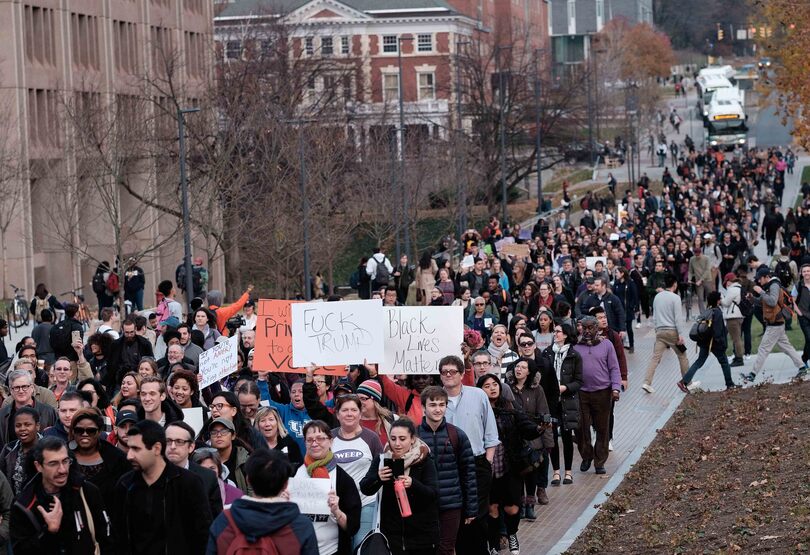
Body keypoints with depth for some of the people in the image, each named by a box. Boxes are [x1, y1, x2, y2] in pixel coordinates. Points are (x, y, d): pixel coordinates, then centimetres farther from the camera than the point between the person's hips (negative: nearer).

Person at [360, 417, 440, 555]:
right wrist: (378, 478, -25)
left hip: (421, 532, -1)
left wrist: (413, 484, -33)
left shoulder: (424, 460, -5)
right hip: (392, 532, 1)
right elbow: (365, 489, -4)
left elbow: (434, 494, -14)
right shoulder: (382, 459, 1)